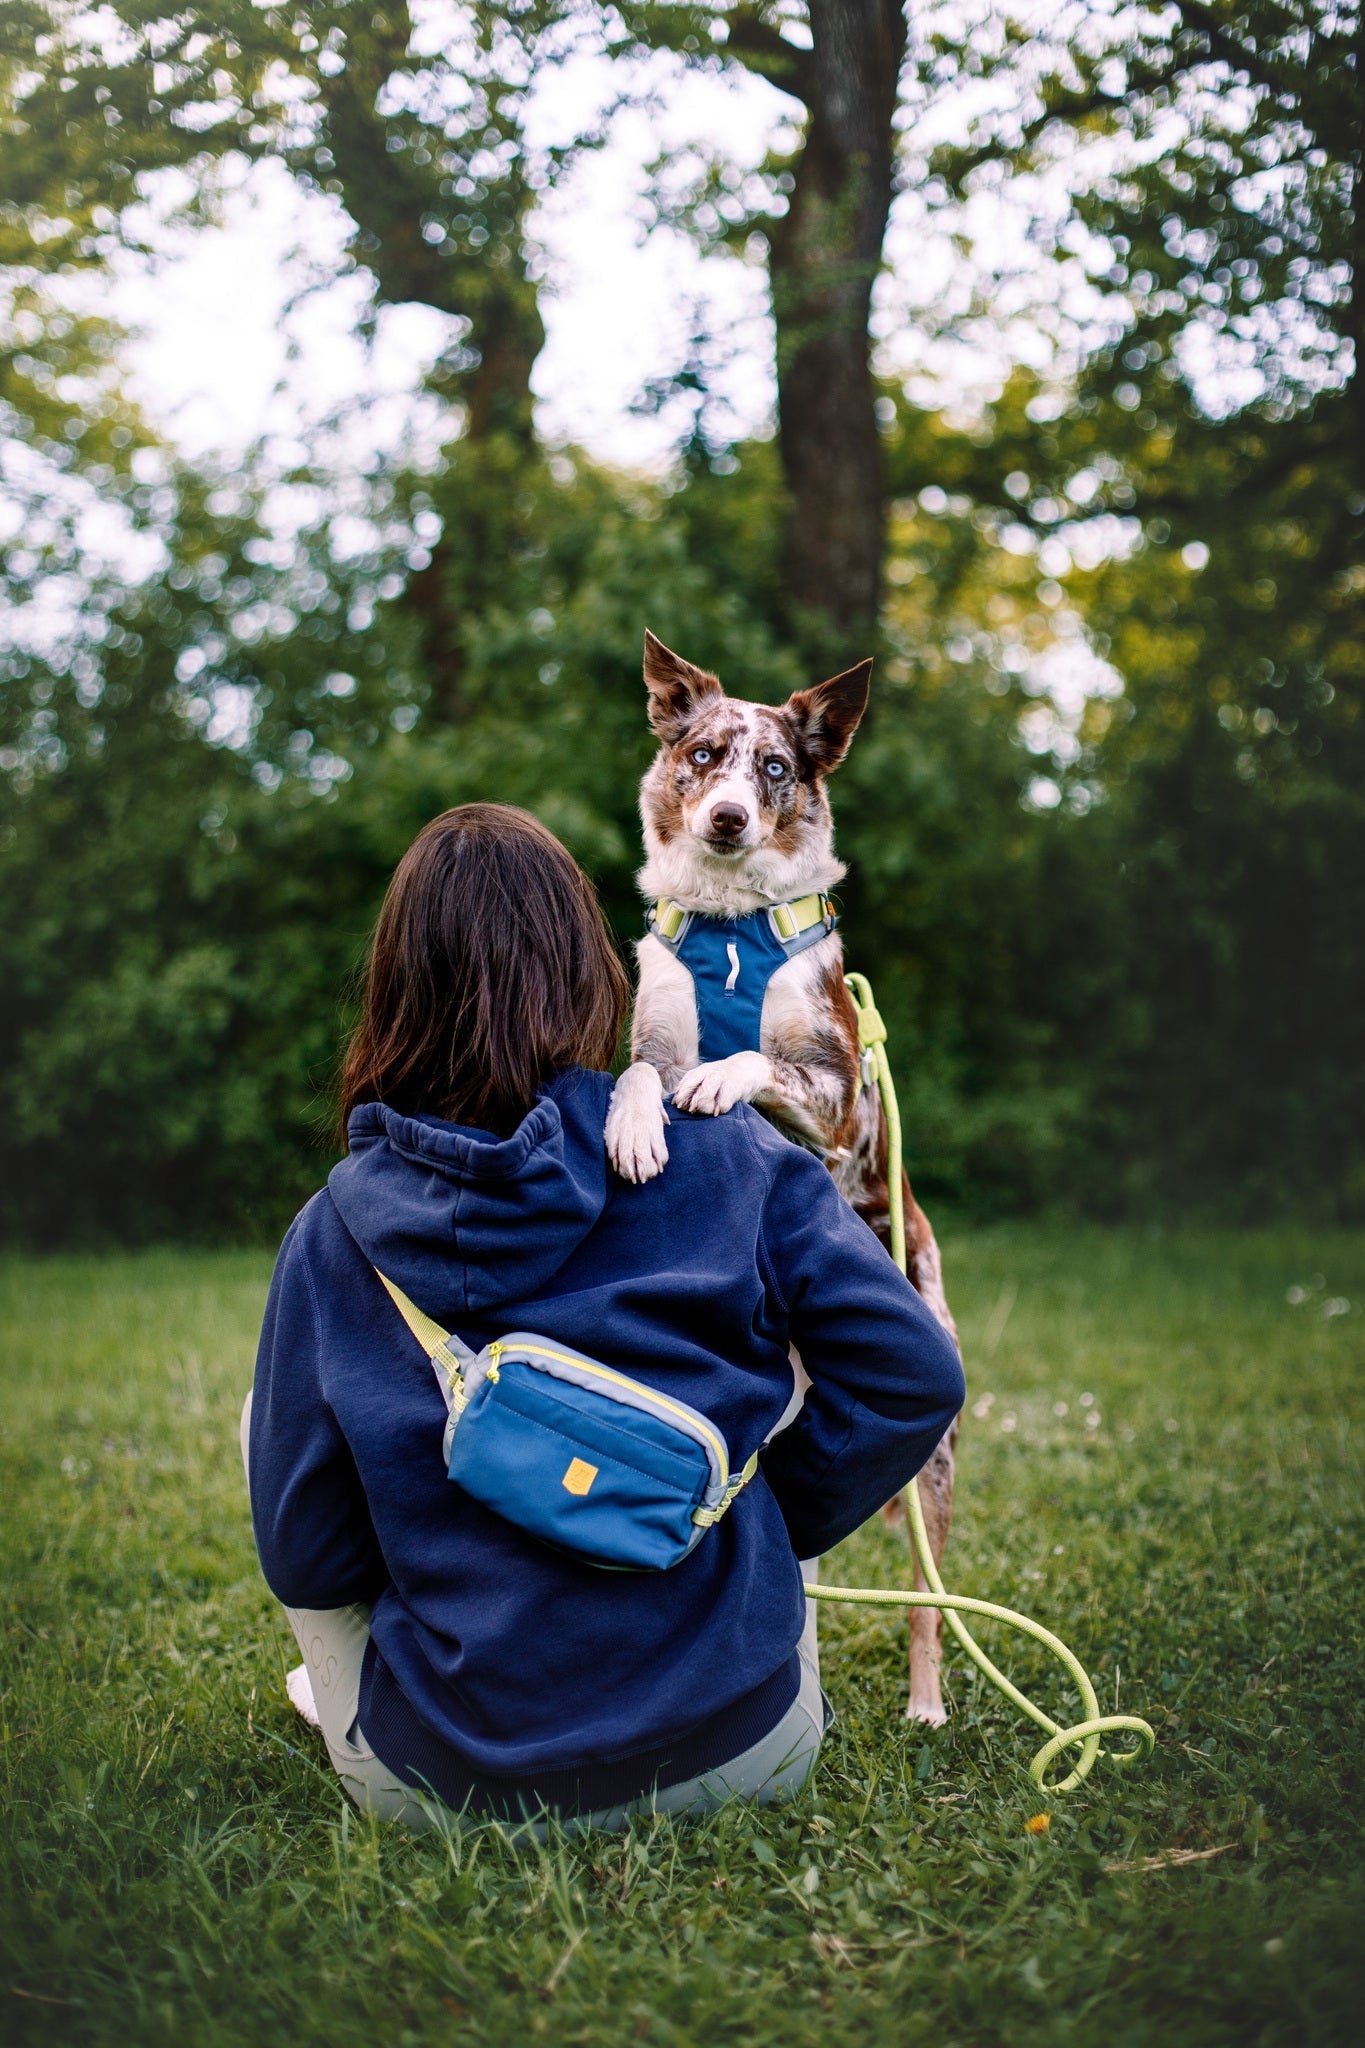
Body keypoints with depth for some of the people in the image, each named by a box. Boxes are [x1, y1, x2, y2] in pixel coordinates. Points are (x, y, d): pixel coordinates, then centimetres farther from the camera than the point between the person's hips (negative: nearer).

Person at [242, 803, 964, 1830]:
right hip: (741, 1750, 1)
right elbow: (913, 1376, -10)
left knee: (266, 1410, 19)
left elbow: (304, 1561, -4)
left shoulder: (335, 1234, -8)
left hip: (448, 1779, 0)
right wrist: (770, 1517, 4)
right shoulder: (727, 1152, -7)